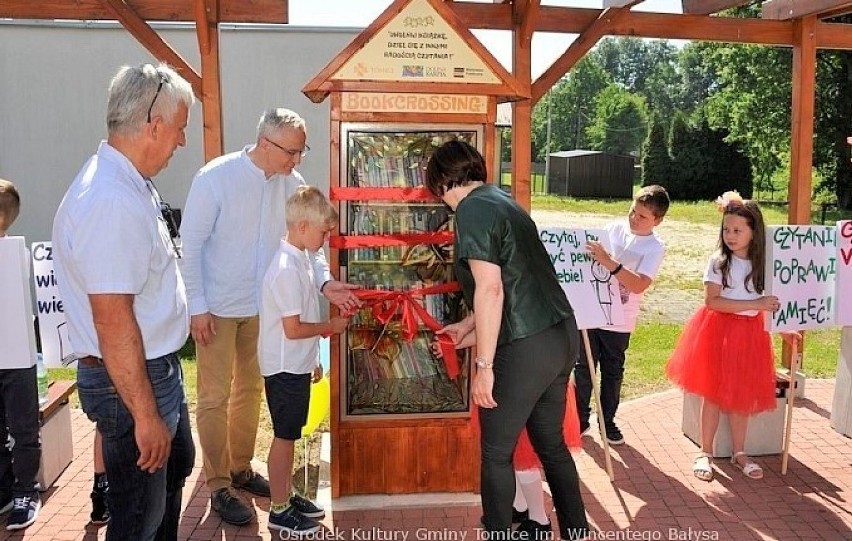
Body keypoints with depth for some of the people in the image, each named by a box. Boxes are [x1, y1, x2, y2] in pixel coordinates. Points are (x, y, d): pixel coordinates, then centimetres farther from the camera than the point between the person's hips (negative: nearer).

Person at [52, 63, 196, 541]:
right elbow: (112, 323, -29)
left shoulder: (132, 186, 5)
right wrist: (145, 415, -24)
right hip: (131, 380, -10)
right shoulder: (112, 202, -28)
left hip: (158, 366, 10)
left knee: (177, 466, 29)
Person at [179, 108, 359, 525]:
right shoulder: (215, 178, -19)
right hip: (217, 307, -5)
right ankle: (219, 486, 18)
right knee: (215, 397, 3)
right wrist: (197, 307, -16)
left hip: (264, 305, 6)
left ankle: (240, 468, 35)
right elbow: (191, 245, -16)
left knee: (251, 389, 17)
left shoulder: (291, 183, -5)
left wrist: (325, 280, -18)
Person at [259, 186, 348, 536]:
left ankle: (286, 497, 31)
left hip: (296, 365, 9)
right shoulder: (287, 268, -23)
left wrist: (312, 359, 18)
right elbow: (293, 329, -24)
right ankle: (279, 511, 15)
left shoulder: (299, 259, 7)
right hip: (285, 368, -9)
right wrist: (330, 327, -10)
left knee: (290, 436, 18)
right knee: (284, 437, 2)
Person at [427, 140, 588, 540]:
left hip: (525, 349, -9)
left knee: (496, 453, 9)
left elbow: (490, 290, -20)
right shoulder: (504, 203, 17)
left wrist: (484, 366, -16)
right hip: (562, 336, 9)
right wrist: (465, 330, 31)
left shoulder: (473, 210, -10)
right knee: (552, 444, 21)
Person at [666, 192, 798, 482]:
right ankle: (705, 454, 15)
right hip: (719, 331, -3)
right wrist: (753, 304, -21)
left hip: (750, 333, 3)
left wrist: (782, 329, -3)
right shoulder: (718, 261, -9)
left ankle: (739, 453, 26)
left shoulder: (762, 264, 2)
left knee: (742, 395, 11)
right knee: (712, 394, 3)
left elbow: (767, 303, 9)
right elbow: (712, 301, -16)